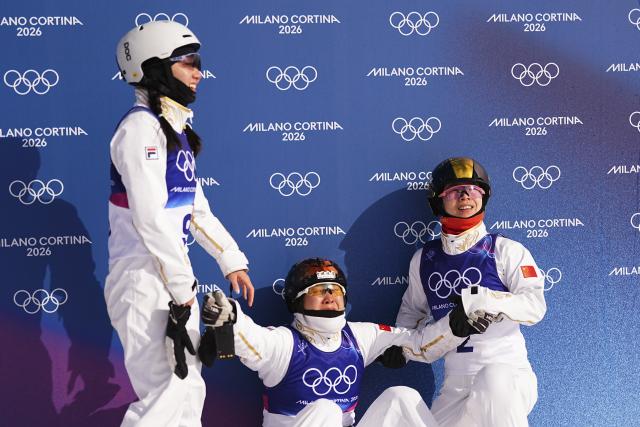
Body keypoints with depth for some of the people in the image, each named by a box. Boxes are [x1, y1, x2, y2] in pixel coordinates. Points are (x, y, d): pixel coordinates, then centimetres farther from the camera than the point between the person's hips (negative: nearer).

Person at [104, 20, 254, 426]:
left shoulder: (176, 128, 16)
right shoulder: (141, 127, -14)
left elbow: (196, 207, 21)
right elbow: (150, 216, -21)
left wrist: (231, 260, 16)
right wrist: (182, 285, -19)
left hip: (175, 280, 10)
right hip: (144, 280, -10)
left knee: (189, 389, 15)